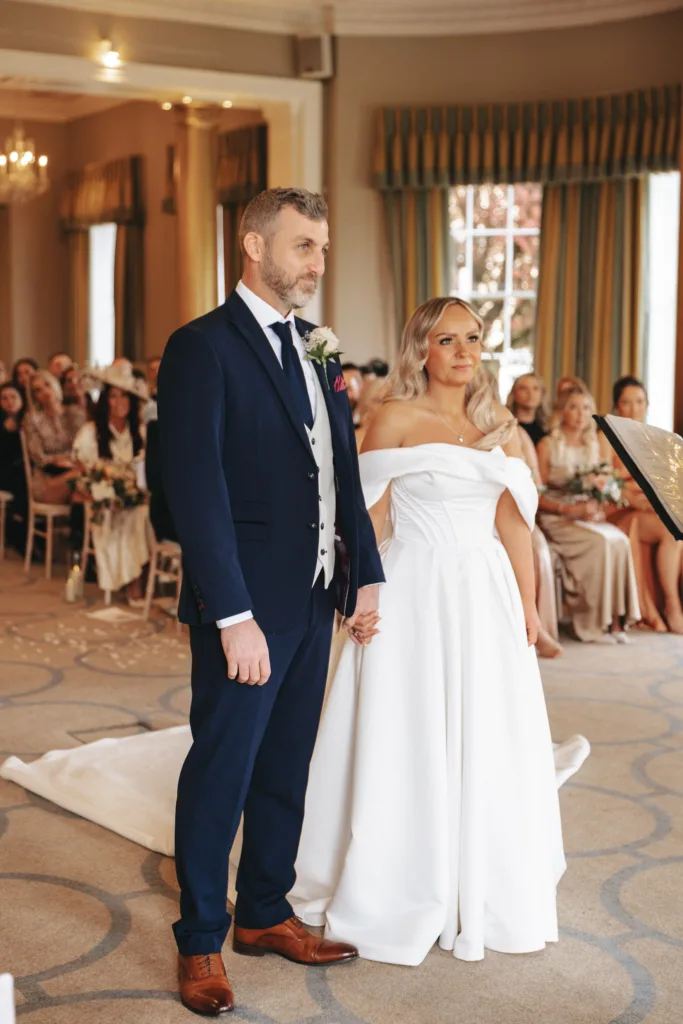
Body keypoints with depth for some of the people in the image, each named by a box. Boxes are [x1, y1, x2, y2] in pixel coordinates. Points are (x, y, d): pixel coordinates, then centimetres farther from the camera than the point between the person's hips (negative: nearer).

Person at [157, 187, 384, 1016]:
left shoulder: (318, 351, 13)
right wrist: (234, 616, -22)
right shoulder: (203, 347, -11)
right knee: (221, 774, 4)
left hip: (315, 600, 8)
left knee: (285, 769, 17)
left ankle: (265, 916, 34)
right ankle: (201, 943, 21)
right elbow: (196, 489, -18)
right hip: (248, 606, -7)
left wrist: (366, 573, 7)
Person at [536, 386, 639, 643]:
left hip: (589, 516, 5)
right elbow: (538, 496, -5)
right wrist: (570, 510, -17)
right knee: (601, 542, -30)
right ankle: (596, 623, -23)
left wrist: (599, 509, -5)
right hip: (556, 519, -5)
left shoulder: (597, 446, 16)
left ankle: (616, 620, -24)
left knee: (620, 541, -26)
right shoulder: (548, 445, 0)